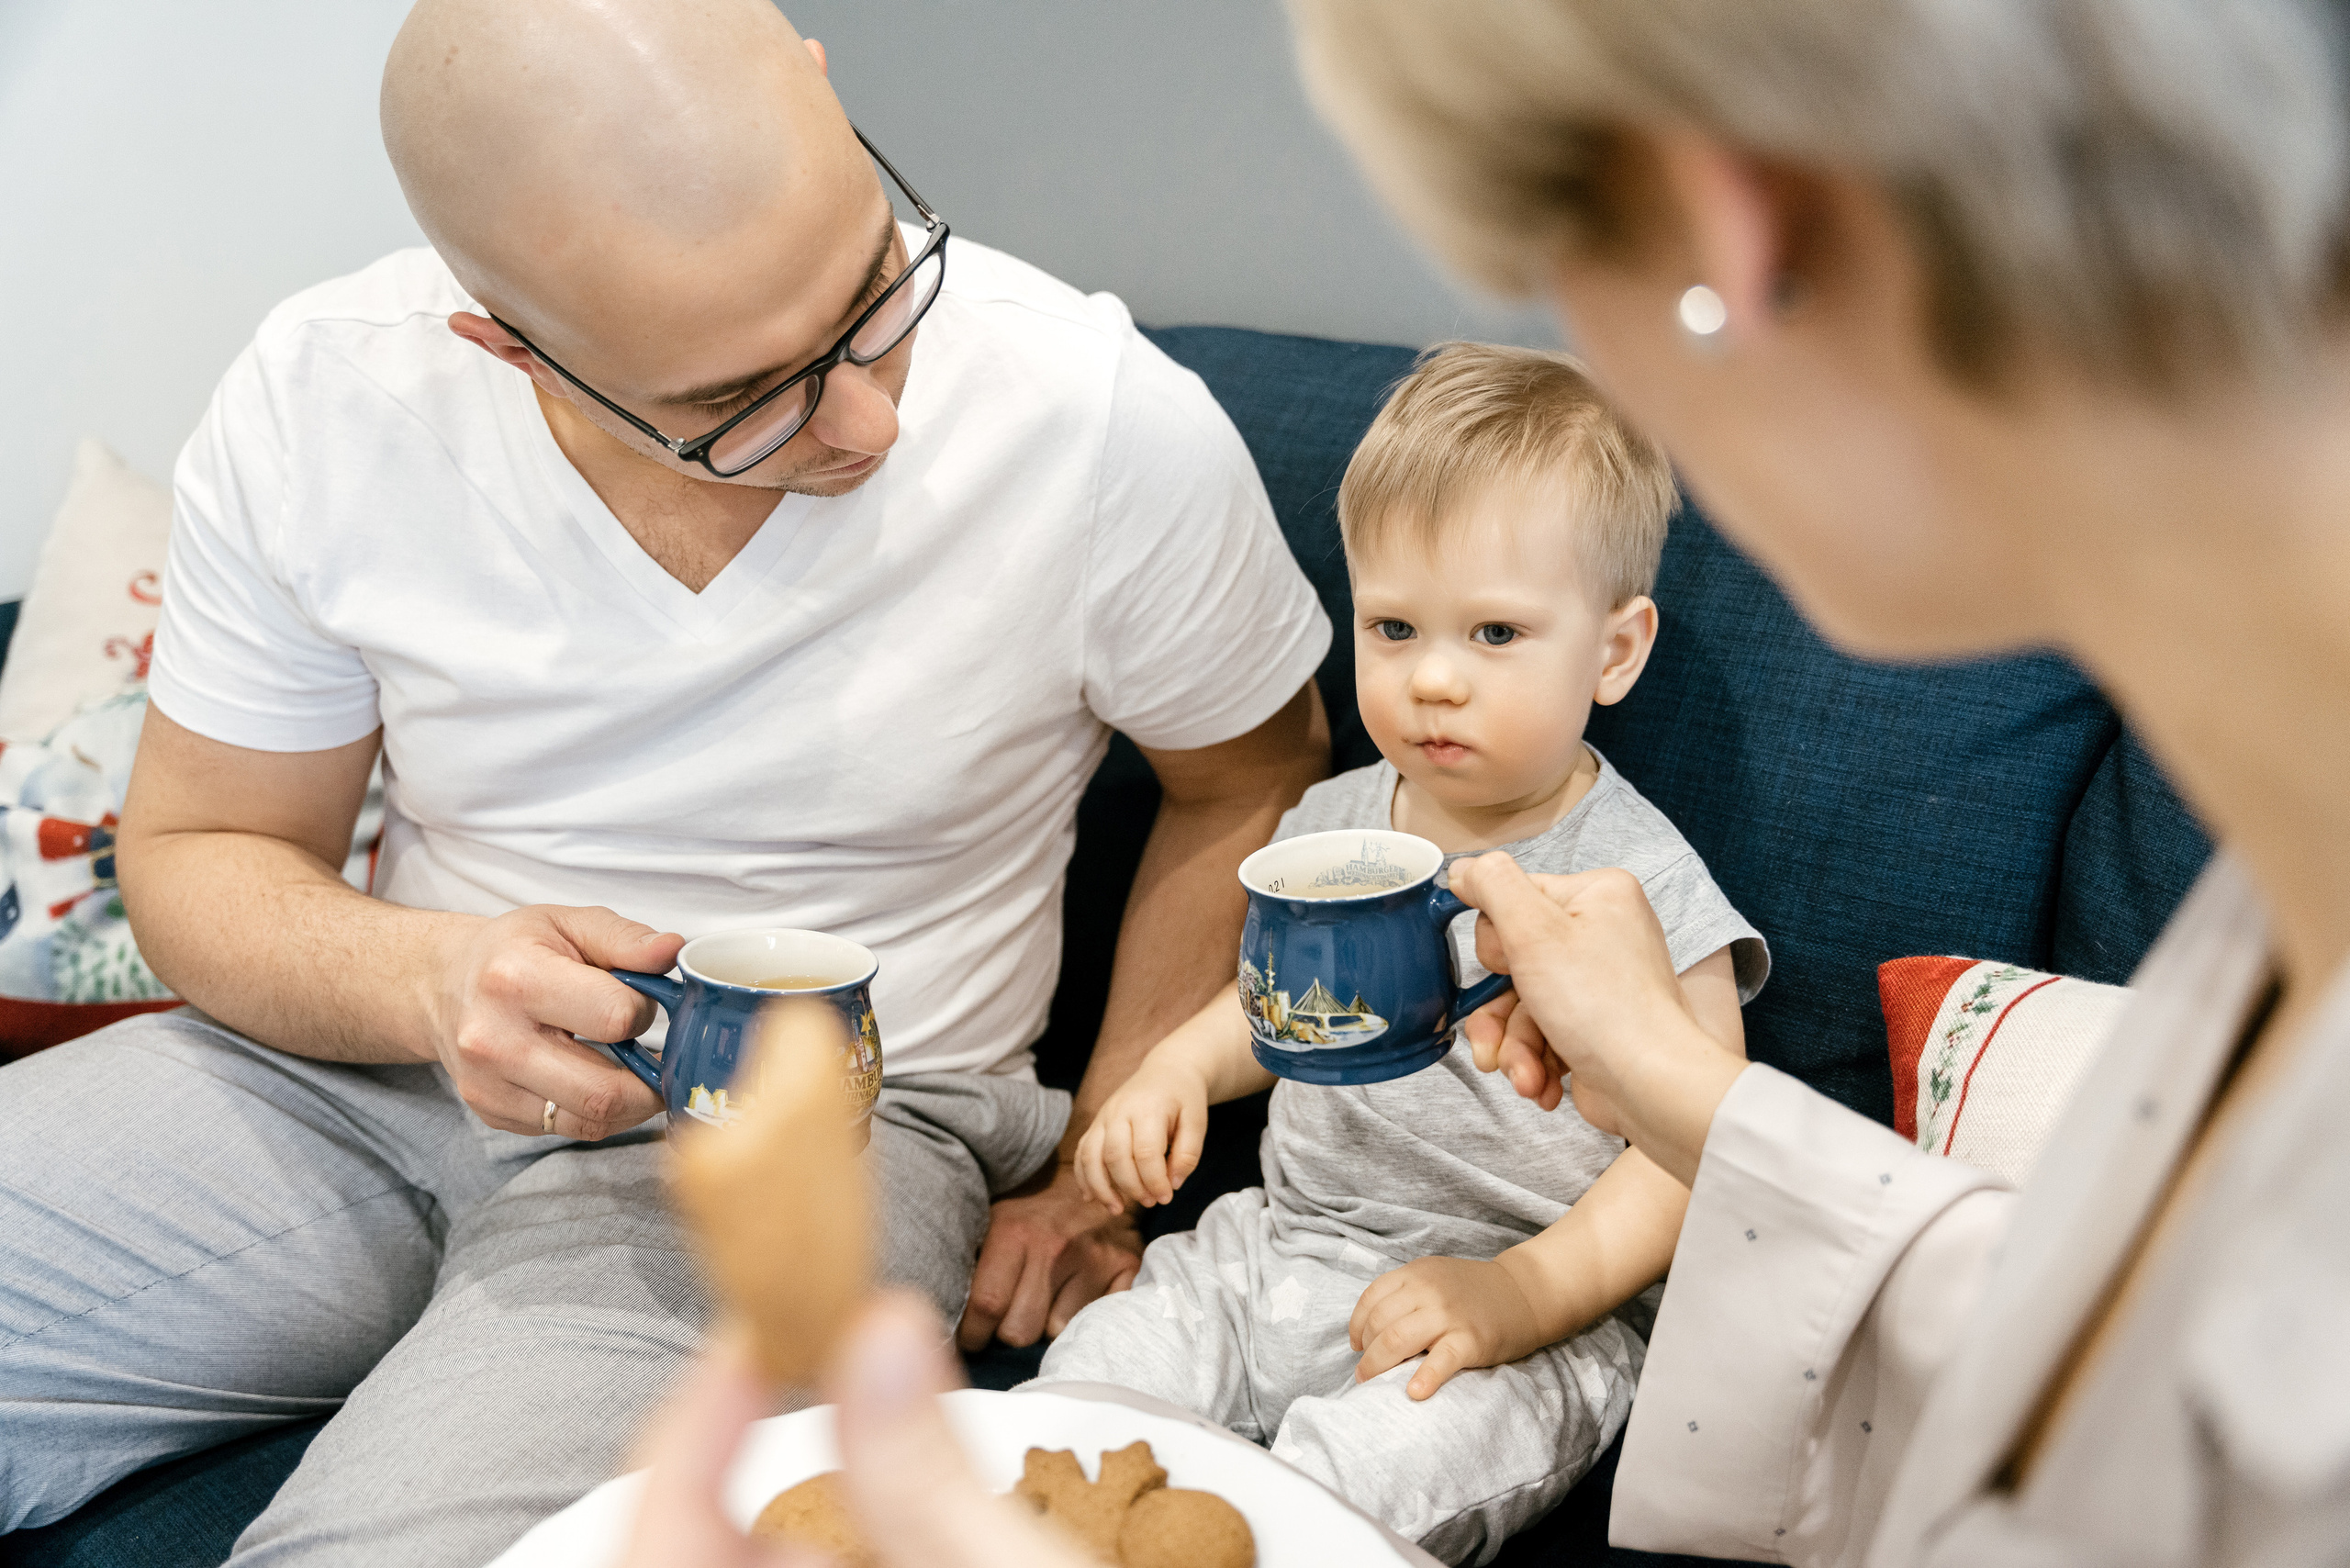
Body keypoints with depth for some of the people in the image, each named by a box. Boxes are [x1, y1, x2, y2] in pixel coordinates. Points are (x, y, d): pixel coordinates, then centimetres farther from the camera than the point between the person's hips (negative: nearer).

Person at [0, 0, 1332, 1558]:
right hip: (375, 1063, 4)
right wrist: (425, 978, -19)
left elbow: (1249, 786, 4)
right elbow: (200, 855, 3)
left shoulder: (1110, 424, -15)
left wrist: (1106, 1171, 1)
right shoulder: (321, 405, -10)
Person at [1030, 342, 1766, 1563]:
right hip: (1284, 1248, 6)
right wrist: (1176, 1070, 7)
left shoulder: (1639, 882, -11)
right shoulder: (1334, 827, 8)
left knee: (1365, 1470, -32)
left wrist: (1526, 1292, -25)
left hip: (1536, 1322, -6)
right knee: (1089, 1373, -14)